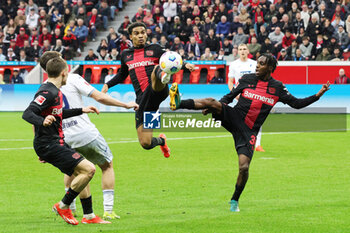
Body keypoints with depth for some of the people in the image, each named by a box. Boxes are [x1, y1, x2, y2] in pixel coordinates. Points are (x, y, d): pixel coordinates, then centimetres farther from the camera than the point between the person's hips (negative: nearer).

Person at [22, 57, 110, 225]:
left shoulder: (54, 91, 14)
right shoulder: (48, 92, -18)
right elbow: (27, 114, -28)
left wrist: (81, 111, 36)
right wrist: (42, 122, -48)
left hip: (55, 143, 11)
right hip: (49, 145, -11)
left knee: (81, 173, 17)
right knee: (88, 169, -16)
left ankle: (89, 216, 23)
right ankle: (63, 206, -6)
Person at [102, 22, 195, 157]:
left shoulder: (154, 49, 12)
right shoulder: (126, 55, 20)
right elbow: (122, 75, 36)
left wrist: (185, 64, -6)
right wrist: (108, 85, 21)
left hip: (158, 91, -3)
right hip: (142, 98, 3)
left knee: (157, 69, -37)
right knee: (145, 143, -4)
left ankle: (163, 77, -74)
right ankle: (161, 141, 31)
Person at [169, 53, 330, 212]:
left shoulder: (277, 88, 6)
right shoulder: (247, 79, 7)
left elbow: (296, 103, 10)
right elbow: (229, 97, 13)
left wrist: (317, 95, 0)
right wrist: (213, 108, -2)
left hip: (249, 131, 0)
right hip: (234, 117, 1)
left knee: (244, 167, -10)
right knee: (211, 102, -29)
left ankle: (235, 200, 12)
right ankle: (178, 104, -32)